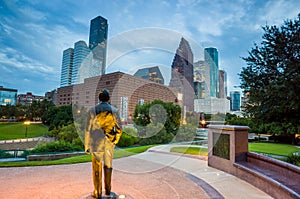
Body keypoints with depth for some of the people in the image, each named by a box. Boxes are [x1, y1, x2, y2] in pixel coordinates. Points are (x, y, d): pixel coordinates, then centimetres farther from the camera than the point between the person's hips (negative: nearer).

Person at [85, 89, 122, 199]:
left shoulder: (92, 110, -8)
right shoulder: (114, 110, -5)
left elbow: (88, 129, -6)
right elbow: (119, 129, -2)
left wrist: (87, 146, 3)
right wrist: (116, 140, 16)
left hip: (97, 143, -1)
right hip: (109, 143, 2)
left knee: (97, 168, 11)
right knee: (108, 166, 19)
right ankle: (108, 190, 30)